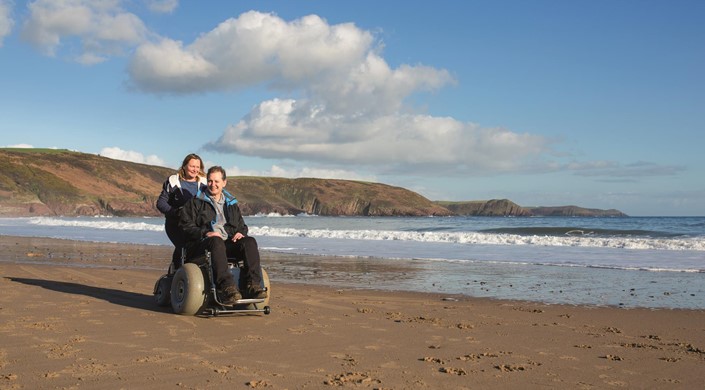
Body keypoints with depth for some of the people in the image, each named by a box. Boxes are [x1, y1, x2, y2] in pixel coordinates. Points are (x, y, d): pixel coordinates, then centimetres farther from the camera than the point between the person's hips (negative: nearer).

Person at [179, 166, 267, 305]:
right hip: (202, 244, -4)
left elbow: (242, 225, 28)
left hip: (229, 243, 4)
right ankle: (227, 288, -54)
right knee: (217, 242, -40)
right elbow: (186, 225, 1)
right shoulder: (195, 202, 11)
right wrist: (205, 233, -16)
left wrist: (241, 233, 2)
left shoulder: (231, 203, 25)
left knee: (250, 242, -25)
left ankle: (252, 285, -38)